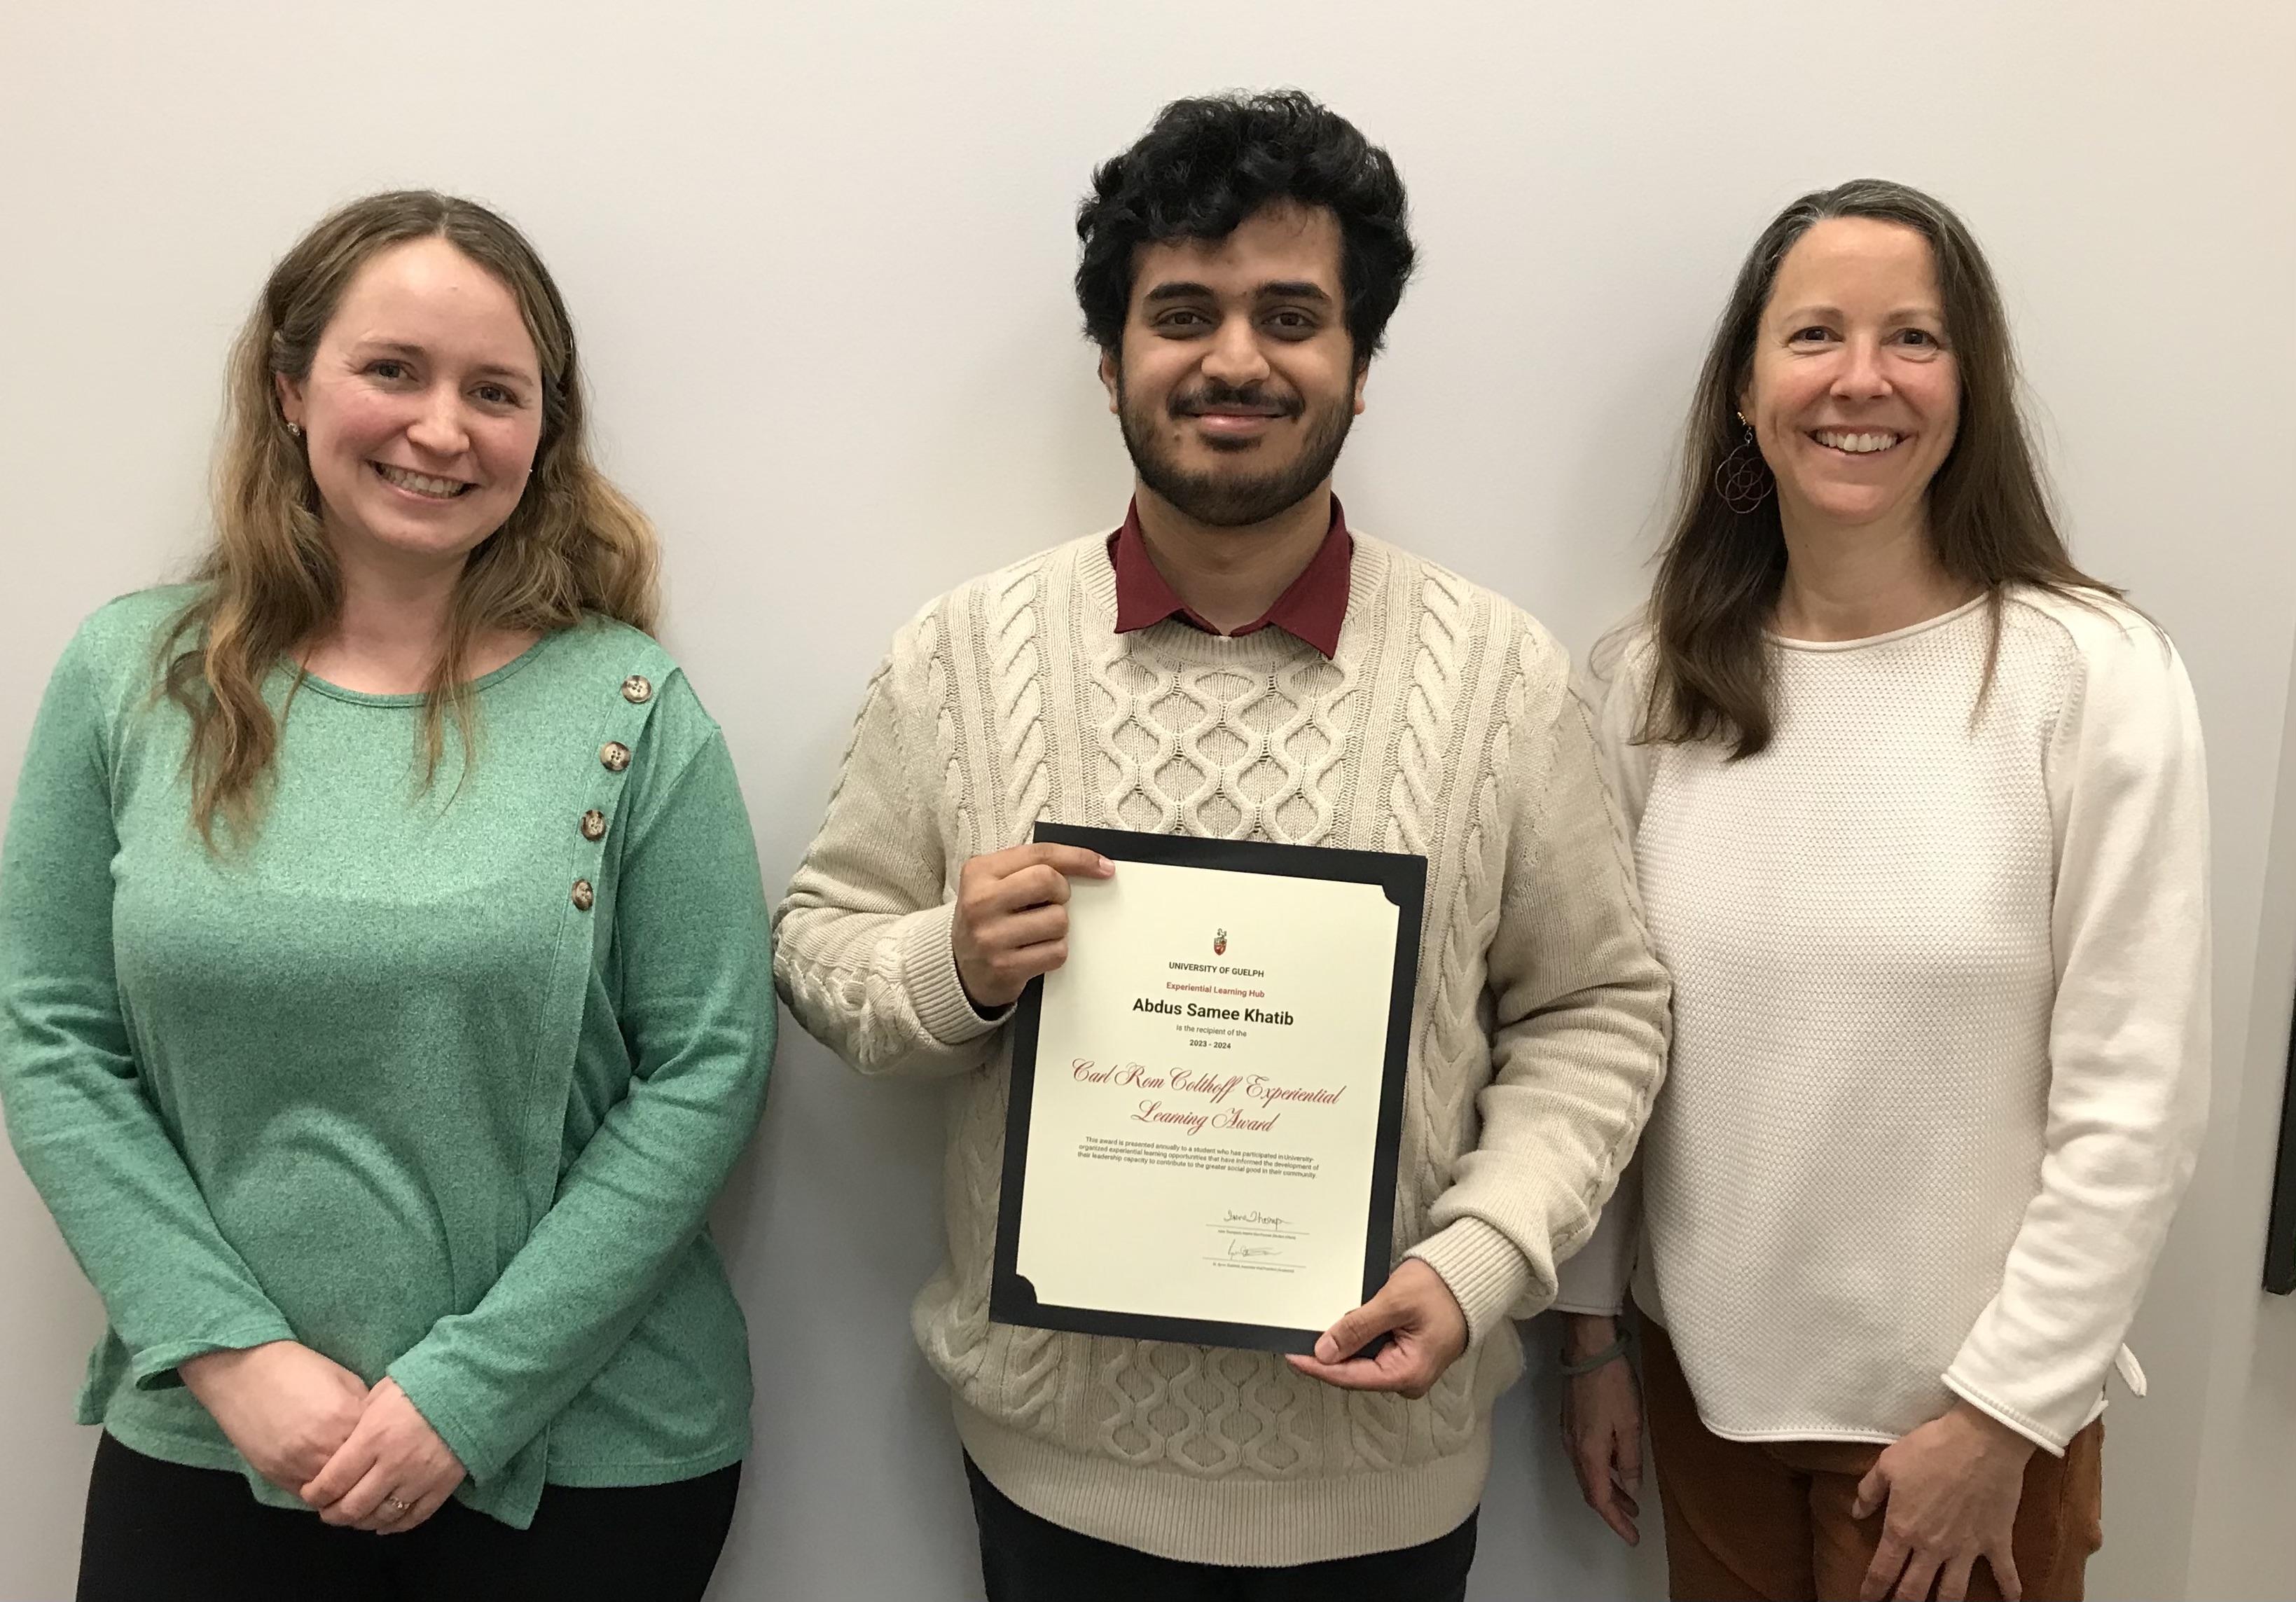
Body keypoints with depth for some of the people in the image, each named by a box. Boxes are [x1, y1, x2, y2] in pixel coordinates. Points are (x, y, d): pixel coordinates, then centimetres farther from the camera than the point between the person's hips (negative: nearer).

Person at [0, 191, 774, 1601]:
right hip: (207, 1438, 2)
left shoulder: (632, 707, -7)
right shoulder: (131, 678, -1)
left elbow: (707, 1072, -9)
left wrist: (469, 1392, -12)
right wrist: (229, 1352, -10)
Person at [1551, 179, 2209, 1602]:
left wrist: (2000, 1414, -11)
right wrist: (1591, 1332, 5)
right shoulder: (1659, 677, -3)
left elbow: (2135, 1101, -12)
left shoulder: (2095, 676, -13)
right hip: (1705, 1370, 3)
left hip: (1962, 1398, -3)